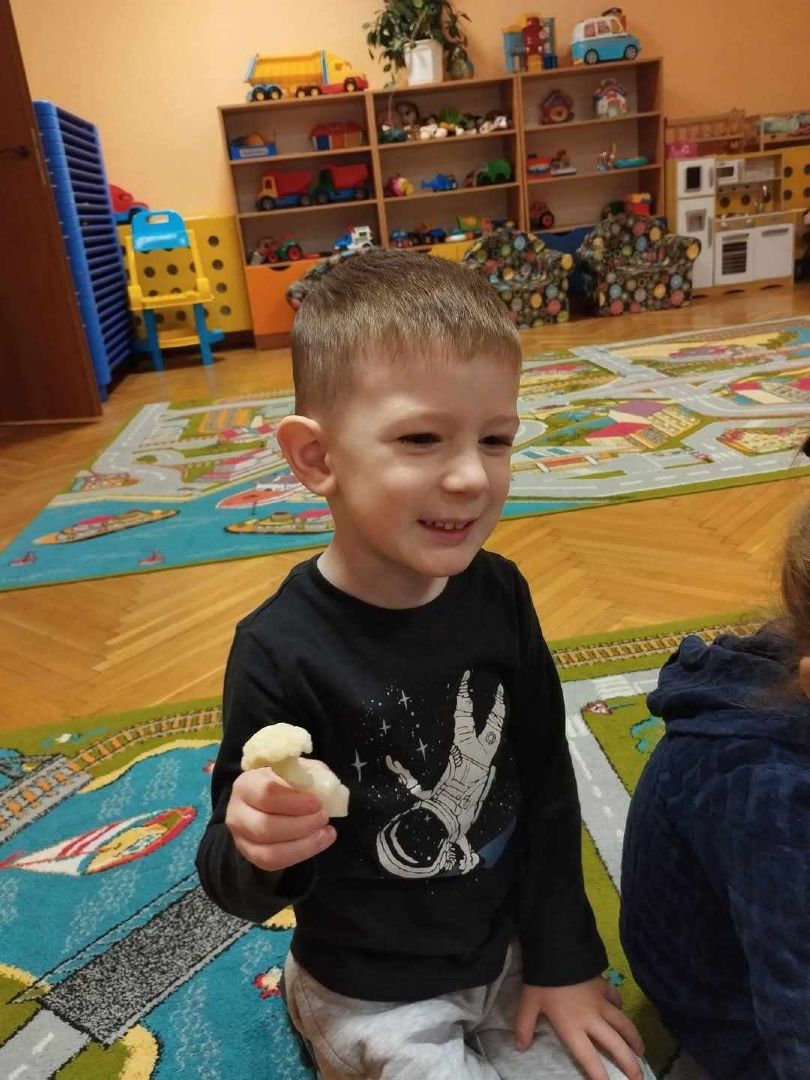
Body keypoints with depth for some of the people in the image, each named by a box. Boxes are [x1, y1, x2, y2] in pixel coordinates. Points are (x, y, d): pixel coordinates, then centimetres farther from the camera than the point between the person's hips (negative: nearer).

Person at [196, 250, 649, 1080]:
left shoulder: (499, 592, -14)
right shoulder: (281, 651, -29)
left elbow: (548, 782, -3)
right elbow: (238, 886, -17)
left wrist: (563, 954, 0)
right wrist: (256, 848, -40)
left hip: (509, 949, 4)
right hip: (375, 996, -4)